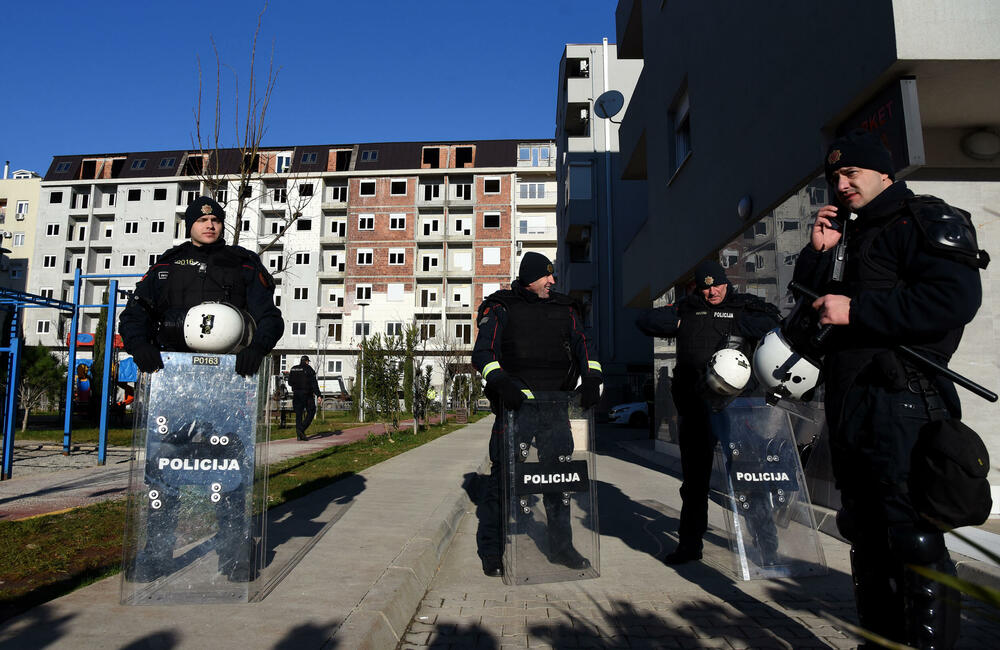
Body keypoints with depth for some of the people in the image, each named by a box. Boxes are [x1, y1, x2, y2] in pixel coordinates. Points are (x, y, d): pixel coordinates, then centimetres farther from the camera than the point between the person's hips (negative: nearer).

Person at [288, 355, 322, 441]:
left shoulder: (293, 369, 9)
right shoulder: (309, 369, -6)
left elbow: (289, 382, 15)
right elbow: (314, 383, -12)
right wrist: (318, 395, -14)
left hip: (296, 394, 5)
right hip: (306, 395, -5)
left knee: (298, 414, 9)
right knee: (311, 412, 5)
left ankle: (299, 435, 5)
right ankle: (301, 429, -12)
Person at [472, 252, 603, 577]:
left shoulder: (564, 309, 15)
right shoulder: (500, 308, 2)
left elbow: (582, 344, 7)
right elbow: (483, 352, -7)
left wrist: (592, 378, -12)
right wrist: (502, 383, -24)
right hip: (514, 403, -4)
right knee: (502, 474, 0)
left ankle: (561, 546, 25)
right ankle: (492, 551, 14)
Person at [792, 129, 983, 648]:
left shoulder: (926, 220, -5)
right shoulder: (848, 234, 19)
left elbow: (956, 298, -21)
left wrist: (855, 310, -19)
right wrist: (819, 251, 3)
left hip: (900, 404, -9)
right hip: (849, 406, 9)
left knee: (914, 537, -5)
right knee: (865, 534, 17)